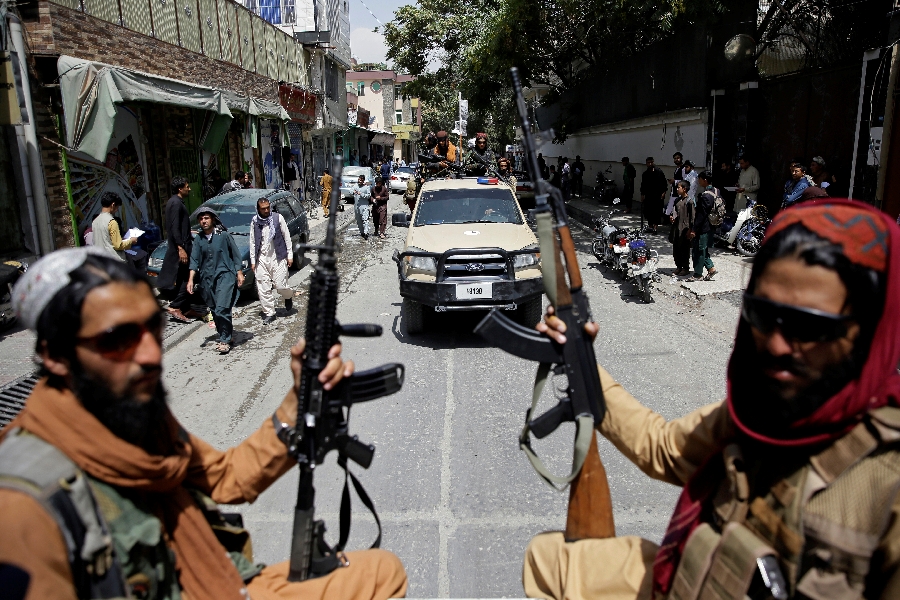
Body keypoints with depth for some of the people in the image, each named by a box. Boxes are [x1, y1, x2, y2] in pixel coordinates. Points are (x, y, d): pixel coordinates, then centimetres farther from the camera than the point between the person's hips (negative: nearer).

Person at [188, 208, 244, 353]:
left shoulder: (224, 235, -2)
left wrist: (239, 273, -1)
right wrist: (191, 279, -1)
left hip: (225, 276, -5)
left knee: (222, 309, -15)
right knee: (215, 311, 8)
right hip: (207, 279, 5)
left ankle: (225, 340, -7)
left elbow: (235, 254, 2)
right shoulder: (199, 239, 9)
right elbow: (194, 260, 7)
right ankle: (224, 337, 21)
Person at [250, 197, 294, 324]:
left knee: (280, 285, -3)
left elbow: (286, 237, 3)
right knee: (263, 288, 1)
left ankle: (289, 296, 32)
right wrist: (253, 260, 7)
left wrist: (290, 255, 2)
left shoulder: (278, 218, -3)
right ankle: (269, 313, 13)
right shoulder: (254, 221, 3)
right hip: (261, 259, 2)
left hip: (278, 257, -2)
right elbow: (252, 241, 9)